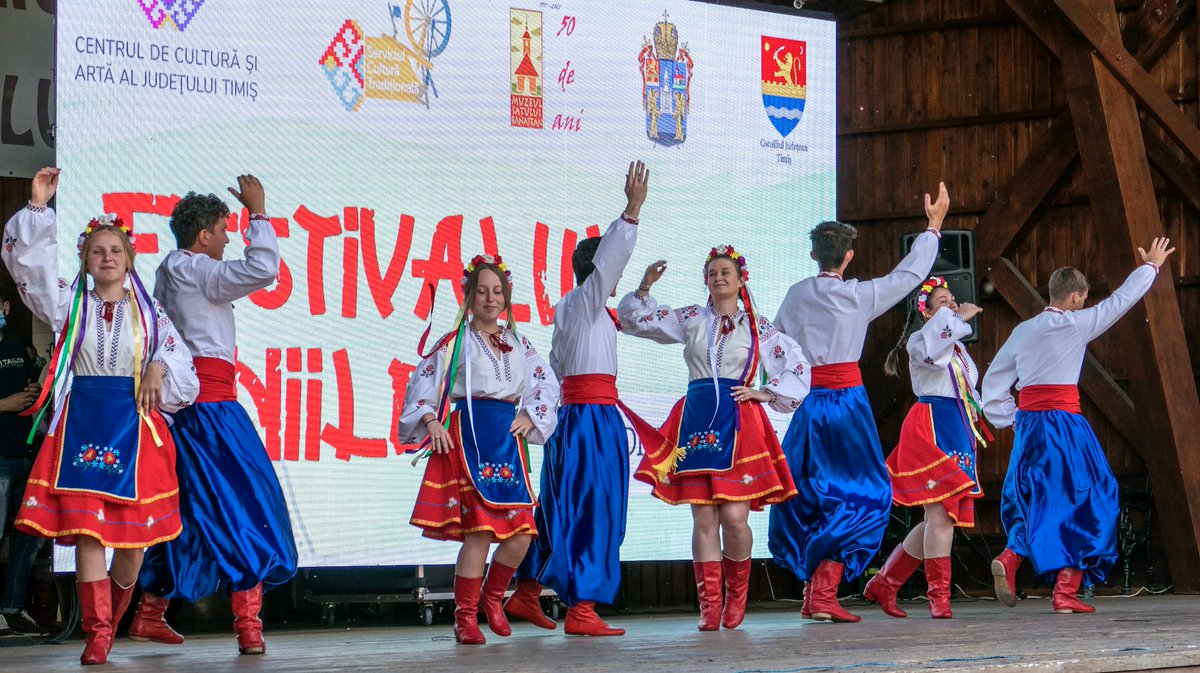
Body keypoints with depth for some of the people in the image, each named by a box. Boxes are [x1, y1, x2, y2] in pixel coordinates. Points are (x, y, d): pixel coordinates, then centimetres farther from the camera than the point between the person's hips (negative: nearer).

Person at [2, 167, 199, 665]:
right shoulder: (69, 304, 10)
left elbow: (180, 357, 13)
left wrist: (159, 367, -8)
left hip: (135, 424, 1)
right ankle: (97, 634, -10)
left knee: (136, 534, -1)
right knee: (87, 527, -12)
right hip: (81, 422, -1)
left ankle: (110, 620, 21)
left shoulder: (149, 312, 12)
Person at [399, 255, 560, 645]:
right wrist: (431, 422, -11)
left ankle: (492, 597, 23)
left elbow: (547, 382, 19)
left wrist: (529, 416, 5)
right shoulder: (455, 341, 3)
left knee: (521, 533, -2)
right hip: (468, 436, -5)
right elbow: (421, 385, 2)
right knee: (479, 529, -12)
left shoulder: (517, 343, 16)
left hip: (508, 440, 5)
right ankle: (465, 618, -2)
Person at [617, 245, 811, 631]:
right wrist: (645, 287, 2)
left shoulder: (757, 326, 8)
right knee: (704, 519, -2)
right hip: (697, 422, 2)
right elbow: (636, 321, 17)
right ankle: (709, 607, 0)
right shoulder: (690, 320, 14)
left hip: (738, 425, -2)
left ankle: (736, 598, 12)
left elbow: (798, 368, 10)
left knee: (735, 517, -9)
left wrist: (764, 393, 1)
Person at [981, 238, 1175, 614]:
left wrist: (1008, 419, 17)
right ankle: (1066, 592, -3)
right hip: (1064, 424, -6)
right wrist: (1151, 266, 19)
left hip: (1028, 424, 6)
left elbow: (993, 380, 13)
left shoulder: (1023, 331, 11)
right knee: (1079, 503, 2)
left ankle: (1009, 559, -8)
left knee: (1037, 502, 17)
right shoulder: (1075, 324, -5)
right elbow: (1119, 301, 6)